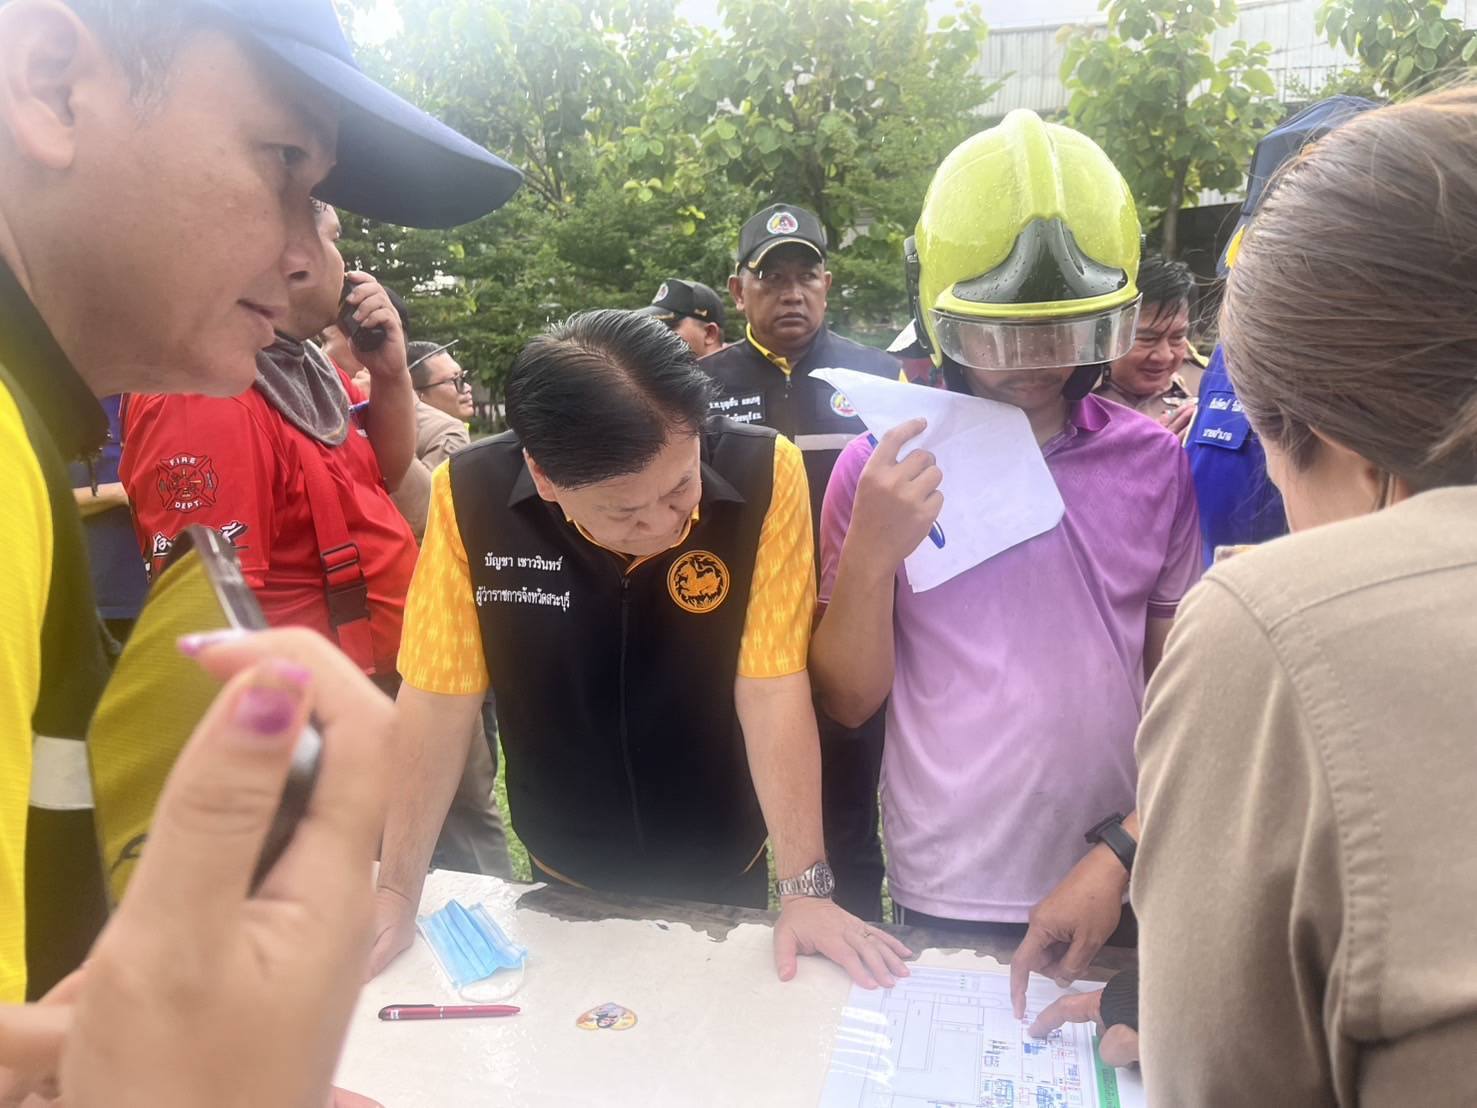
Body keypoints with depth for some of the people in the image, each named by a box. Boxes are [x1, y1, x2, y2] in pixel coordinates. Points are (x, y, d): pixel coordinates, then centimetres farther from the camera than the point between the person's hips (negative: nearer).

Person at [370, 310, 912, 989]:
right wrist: (397, 893, -12)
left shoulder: (763, 473, -25)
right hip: (565, 880, 1)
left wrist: (806, 888, -20)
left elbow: (772, 687, -21)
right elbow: (440, 697, -14)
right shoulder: (471, 492, -22)